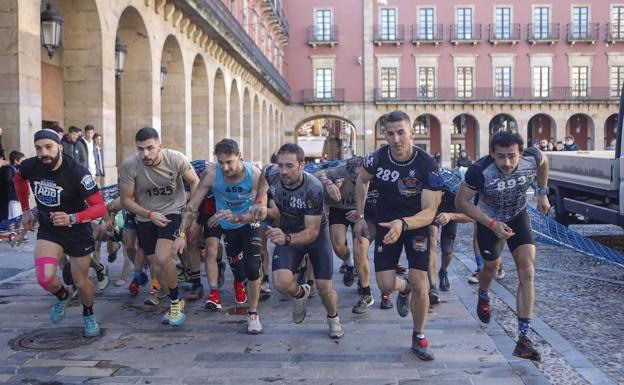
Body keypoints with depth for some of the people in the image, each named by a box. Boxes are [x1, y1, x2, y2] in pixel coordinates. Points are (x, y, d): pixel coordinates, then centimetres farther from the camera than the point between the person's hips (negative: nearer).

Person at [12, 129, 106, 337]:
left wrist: (72, 218, -41)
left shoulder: (77, 172, -28)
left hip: (77, 230, -2)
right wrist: (25, 210, 14)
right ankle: (62, 296, 19)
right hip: (48, 229, 2)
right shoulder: (30, 166, -15)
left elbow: (100, 207, -27)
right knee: (45, 278, -17)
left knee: (81, 282, 9)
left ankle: (89, 315, 41)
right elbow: (18, 179, 11)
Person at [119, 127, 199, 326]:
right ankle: (176, 303, 29)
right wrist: (150, 214, -19)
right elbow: (126, 200, -9)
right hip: (146, 217, 3)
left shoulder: (176, 159, -20)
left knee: (163, 258, -24)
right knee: (156, 267, 5)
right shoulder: (129, 166, -19)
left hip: (172, 211, -2)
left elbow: (194, 182, -3)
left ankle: (175, 302, -1)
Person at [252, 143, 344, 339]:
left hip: (316, 233, -2)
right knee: (281, 283, -20)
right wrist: (260, 201, -6)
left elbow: (312, 231, -33)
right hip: (287, 232, 3)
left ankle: (333, 318, 31)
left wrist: (286, 239, -51)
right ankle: (300, 293, 17)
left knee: (325, 288, -4)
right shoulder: (271, 173, -21)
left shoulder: (313, 188, -34)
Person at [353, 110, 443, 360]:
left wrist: (402, 224, -45)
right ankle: (404, 288, 34)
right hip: (386, 224, 2)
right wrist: (360, 216, 5)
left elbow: (429, 212, -27)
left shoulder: (428, 165, -25)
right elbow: (362, 180, 8)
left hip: (417, 225, -2)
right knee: (386, 285, -6)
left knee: (419, 286, -10)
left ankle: (419, 339, 14)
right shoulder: (377, 158, -16)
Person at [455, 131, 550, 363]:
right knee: (492, 266, 18)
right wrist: (492, 224, -29)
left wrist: (542, 192, 5)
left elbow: (544, 160, 1)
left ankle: (523, 339, -10)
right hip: (489, 221, -2)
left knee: (527, 272, -13)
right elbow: (461, 201, -22)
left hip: (518, 216, 2)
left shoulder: (532, 159, -27)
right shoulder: (480, 171, -35)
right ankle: (483, 297, 57)